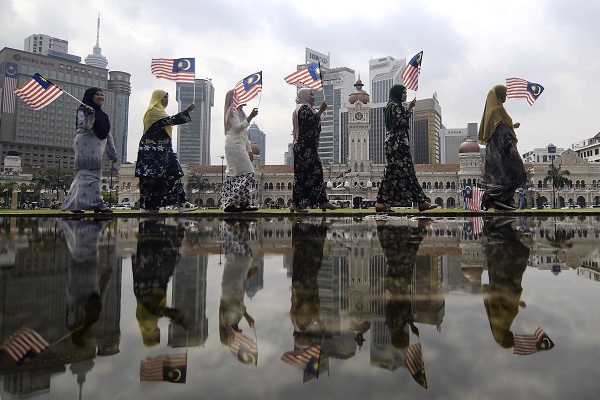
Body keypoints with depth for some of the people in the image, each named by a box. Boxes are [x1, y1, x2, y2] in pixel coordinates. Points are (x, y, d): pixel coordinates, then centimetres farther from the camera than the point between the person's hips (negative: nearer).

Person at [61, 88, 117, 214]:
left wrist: (113, 153, 19)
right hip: (86, 146, -8)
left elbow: (108, 135, 21)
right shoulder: (83, 110, 2)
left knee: (83, 177, 8)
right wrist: (89, 114, -29)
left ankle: (72, 205, 12)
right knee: (91, 175, -15)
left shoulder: (102, 115, 23)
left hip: (96, 149, 8)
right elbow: (84, 126, -15)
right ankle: (98, 204, -22)